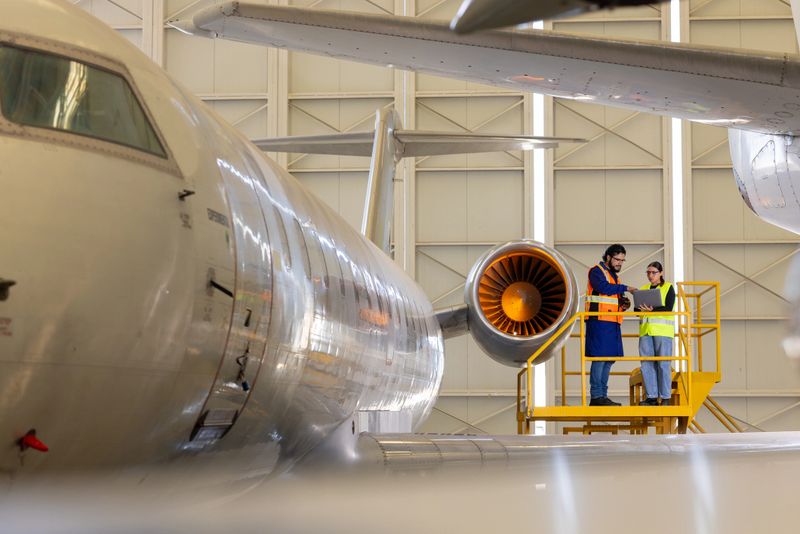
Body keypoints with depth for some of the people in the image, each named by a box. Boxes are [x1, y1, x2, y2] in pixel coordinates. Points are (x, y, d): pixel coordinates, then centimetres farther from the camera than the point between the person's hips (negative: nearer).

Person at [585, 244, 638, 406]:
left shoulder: (615, 276, 24)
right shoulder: (597, 271, -2)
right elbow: (604, 288, -21)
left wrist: (624, 304, 6)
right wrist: (625, 288, -16)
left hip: (613, 323, 9)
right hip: (599, 322, -9)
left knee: (609, 359, 7)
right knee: (599, 357, -11)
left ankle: (603, 396, 11)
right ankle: (596, 396, -12)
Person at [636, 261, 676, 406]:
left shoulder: (668, 288, 5)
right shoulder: (643, 289, 19)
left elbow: (668, 308, -7)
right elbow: (637, 309, 14)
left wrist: (652, 310, -22)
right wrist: (640, 309, -9)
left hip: (663, 330, -5)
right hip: (646, 330, 5)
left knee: (663, 364, -7)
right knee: (646, 364, 0)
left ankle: (666, 398, -4)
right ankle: (651, 397, 4)